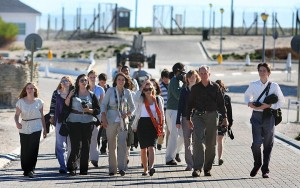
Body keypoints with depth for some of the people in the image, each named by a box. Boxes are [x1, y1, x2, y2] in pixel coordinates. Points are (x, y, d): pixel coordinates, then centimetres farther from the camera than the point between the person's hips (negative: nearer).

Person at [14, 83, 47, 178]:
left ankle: (30, 170, -10)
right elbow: (17, 115, 1)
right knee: (24, 150, 2)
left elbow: (42, 116, 11)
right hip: (24, 128, 1)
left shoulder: (38, 102, 5)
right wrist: (17, 122, -20)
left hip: (36, 128, -1)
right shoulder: (21, 102, 3)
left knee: (33, 149, -10)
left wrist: (44, 129, 12)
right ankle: (25, 169, 14)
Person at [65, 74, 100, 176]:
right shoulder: (73, 93, 6)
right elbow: (66, 106, 0)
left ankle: (84, 169, 7)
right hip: (74, 122, -2)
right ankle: (71, 168, -2)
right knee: (75, 145, -8)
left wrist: (89, 110, -9)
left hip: (88, 123, 2)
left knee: (86, 146, 2)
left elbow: (98, 110, 8)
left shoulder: (91, 95, 10)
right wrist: (69, 97, -14)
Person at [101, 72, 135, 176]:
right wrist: (103, 118, -9)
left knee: (122, 143, -12)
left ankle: (122, 167, -14)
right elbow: (103, 104, 3)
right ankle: (112, 169, 8)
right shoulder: (110, 91, 3)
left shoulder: (127, 92, 7)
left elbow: (132, 106, 13)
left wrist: (128, 113, -7)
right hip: (111, 120, 0)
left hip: (123, 121, 0)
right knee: (112, 145, 3)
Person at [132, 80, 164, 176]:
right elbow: (136, 98, -21)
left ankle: (151, 166, -29)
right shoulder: (141, 100, 5)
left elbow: (161, 114, 10)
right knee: (143, 148, 6)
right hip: (142, 124, 1)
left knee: (151, 146, -16)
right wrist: (142, 86, -17)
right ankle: (145, 169, 15)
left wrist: (162, 127, 6)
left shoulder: (158, 99, 7)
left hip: (153, 125, -1)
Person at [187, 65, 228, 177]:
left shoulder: (215, 87, 5)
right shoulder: (195, 88, 6)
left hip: (212, 116, 1)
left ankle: (207, 168, 17)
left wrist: (224, 117, 4)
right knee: (198, 142, -13)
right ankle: (197, 168, -17)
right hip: (198, 116, -1)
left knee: (211, 144, 6)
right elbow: (190, 104, 11)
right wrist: (188, 118, 8)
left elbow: (221, 103, 8)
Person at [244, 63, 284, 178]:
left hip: (268, 116, 0)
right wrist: (249, 103, 0)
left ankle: (265, 170, 17)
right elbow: (247, 95, 22)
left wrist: (268, 105, -12)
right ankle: (257, 164, 18)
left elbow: (281, 101, 2)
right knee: (256, 143, -8)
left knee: (268, 144, 6)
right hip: (256, 116, 0)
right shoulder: (253, 85, 4)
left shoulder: (274, 86, -1)